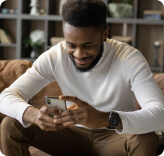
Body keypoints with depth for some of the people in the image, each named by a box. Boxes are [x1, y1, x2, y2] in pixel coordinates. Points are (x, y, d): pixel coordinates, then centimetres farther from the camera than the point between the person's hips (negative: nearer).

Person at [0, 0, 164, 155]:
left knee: (145, 140, -36)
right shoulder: (54, 57, -14)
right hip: (74, 133, 3)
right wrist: (33, 114, -42)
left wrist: (106, 119, -53)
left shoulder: (129, 58, -23)